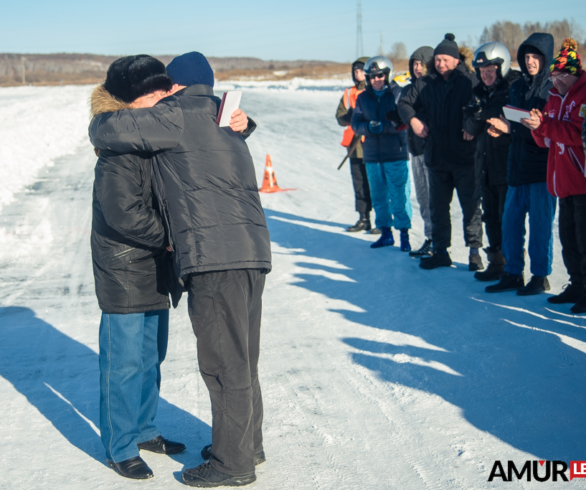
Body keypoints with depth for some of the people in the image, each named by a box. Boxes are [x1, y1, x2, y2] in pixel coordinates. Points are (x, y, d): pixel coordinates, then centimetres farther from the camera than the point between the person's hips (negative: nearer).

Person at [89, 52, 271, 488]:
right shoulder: (227, 127, 23)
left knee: (224, 362, -1)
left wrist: (101, 122, 16)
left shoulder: (179, 116, -4)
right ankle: (248, 444, 31)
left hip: (215, 255, -9)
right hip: (253, 251, 9)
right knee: (242, 359, 19)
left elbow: (109, 131, -6)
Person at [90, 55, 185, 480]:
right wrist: (172, 236, -18)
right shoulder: (119, 150, -19)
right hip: (124, 272, -8)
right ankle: (120, 447, 15)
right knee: (125, 361, 1)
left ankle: (144, 429, 34)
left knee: (152, 356, 18)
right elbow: (124, 213, -26)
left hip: (156, 268, 8)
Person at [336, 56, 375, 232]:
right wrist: (353, 115, -8)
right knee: (360, 185, 9)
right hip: (356, 145, 6)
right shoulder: (349, 93, 16)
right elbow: (340, 116, 11)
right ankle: (363, 219, 18)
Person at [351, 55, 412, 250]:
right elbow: (356, 124, 7)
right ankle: (385, 233, 22)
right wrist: (368, 127, -14)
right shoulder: (363, 97, 11)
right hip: (372, 155, 5)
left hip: (395, 154, -5)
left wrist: (384, 126, -22)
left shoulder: (399, 94, -3)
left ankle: (404, 234, 3)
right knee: (378, 196, 11)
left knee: (399, 195, -5)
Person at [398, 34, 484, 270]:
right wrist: (413, 119, -5)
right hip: (437, 155, 5)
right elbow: (405, 103, 13)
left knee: (470, 206, 2)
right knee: (438, 206, 12)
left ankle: (474, 251, 12)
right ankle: (440, 251, 23)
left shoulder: (469, 81, -6)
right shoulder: (425, 83, 6)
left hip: (465, 155, -4)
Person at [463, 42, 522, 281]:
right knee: (491, 217, 12)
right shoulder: (478, 92, 13)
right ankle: (496, 263, 22)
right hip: (485, 165, 7)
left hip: (508, 165, -7)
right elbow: (470, 128, 9)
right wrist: (476, 116, -11)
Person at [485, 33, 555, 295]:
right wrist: (502, 128, -4)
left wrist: (513, 128, -22)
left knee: (540, 223, 0)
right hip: (518, 165, 6)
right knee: (511, 220, 9)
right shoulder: (516, 87, 12)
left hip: (542, 168, -6)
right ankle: (513, 274, 20)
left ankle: (540, 277, 12)